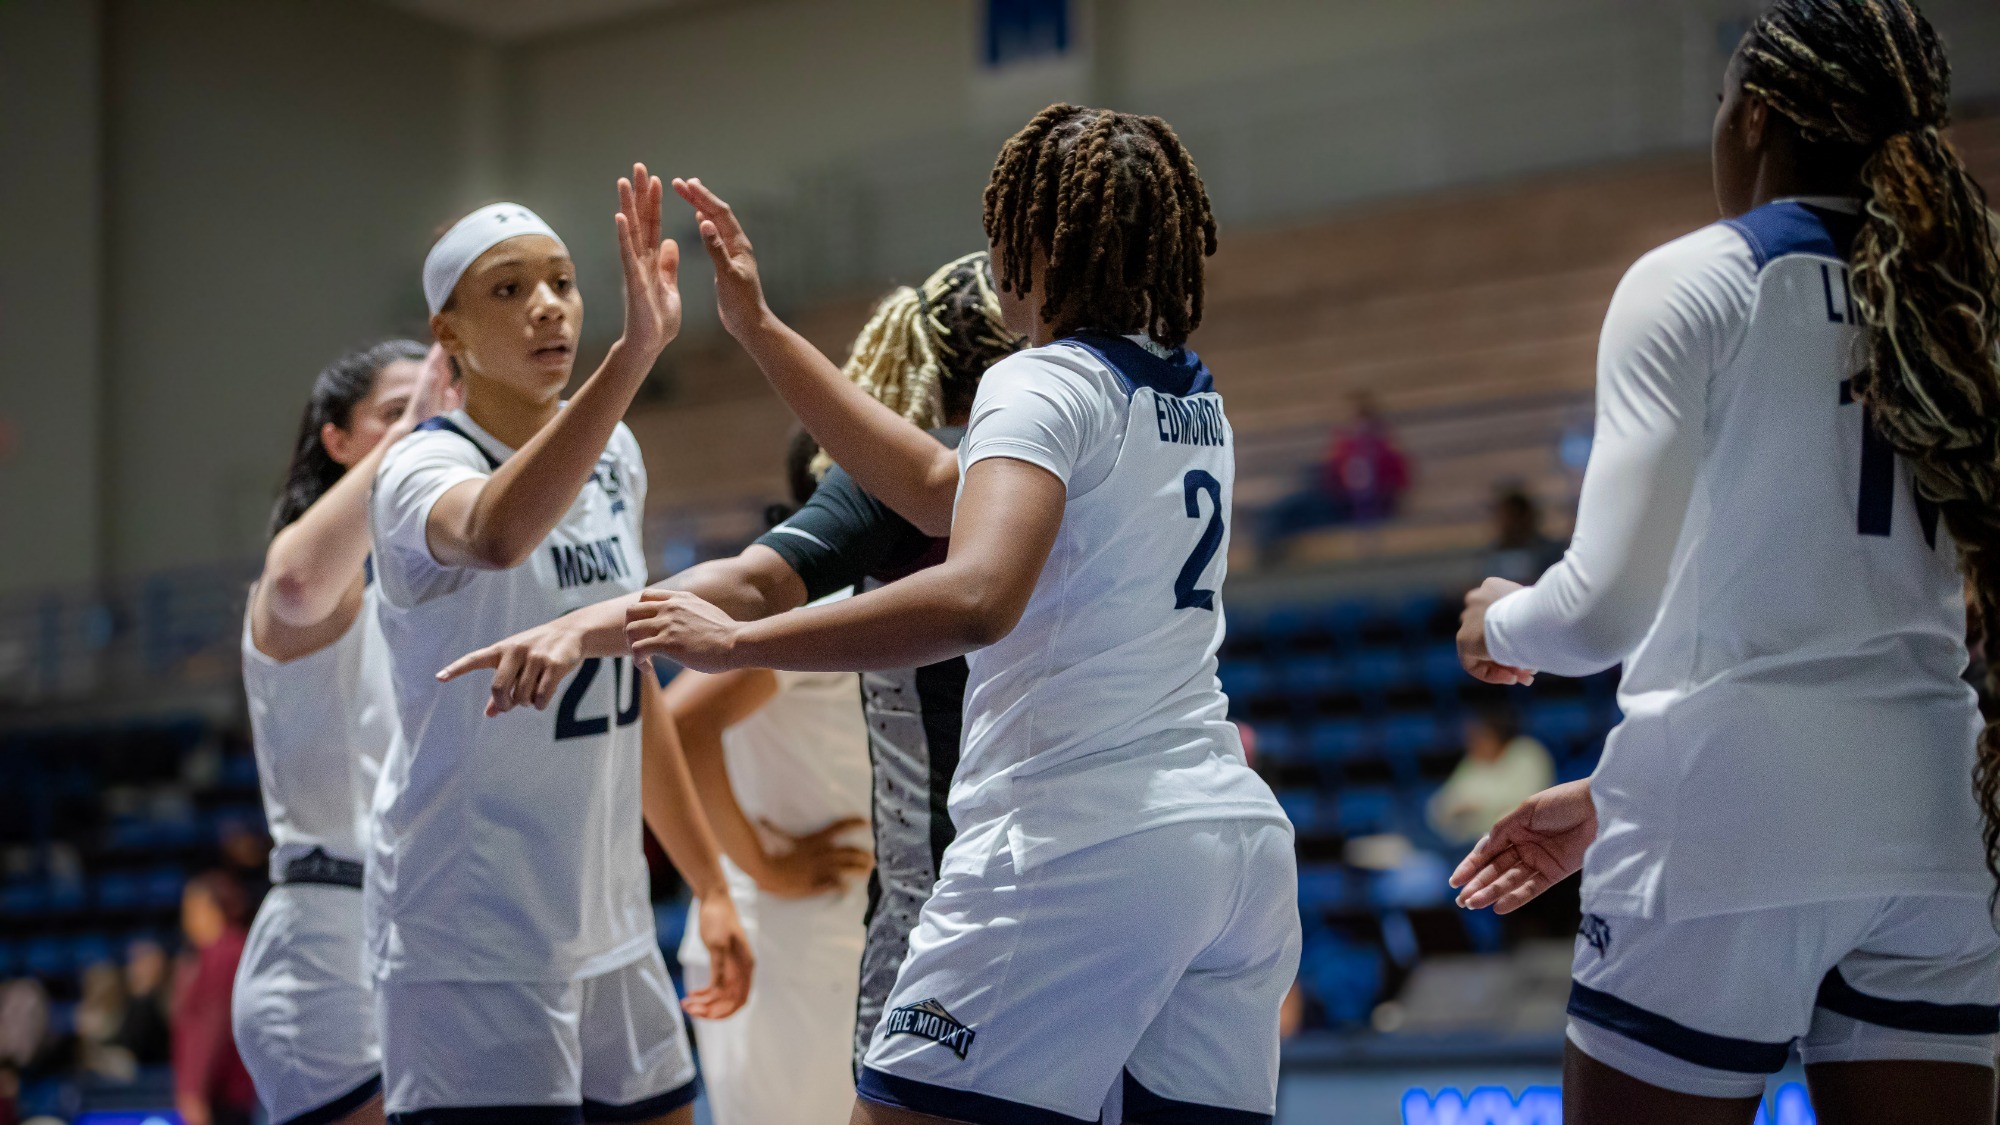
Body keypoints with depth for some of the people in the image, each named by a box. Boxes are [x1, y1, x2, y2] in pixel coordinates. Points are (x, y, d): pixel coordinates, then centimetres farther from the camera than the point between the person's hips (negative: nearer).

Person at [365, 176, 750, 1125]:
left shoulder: (613, 458, 9)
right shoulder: (423, 468, -14)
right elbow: (494, 534, -41)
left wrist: (708, 885, 21)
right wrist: (634, 350, -49)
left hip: (607, 930, 8)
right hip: (468, 940, -8)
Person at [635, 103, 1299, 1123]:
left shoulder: (1046, 384, -8)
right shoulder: (1190, 394, 17)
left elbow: (974, 597, -26)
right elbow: (943, 489, 24)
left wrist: (736, 641, -19)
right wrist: (758, 329, 26)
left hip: (1079, 840, -8)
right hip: (1241, 841, 9)